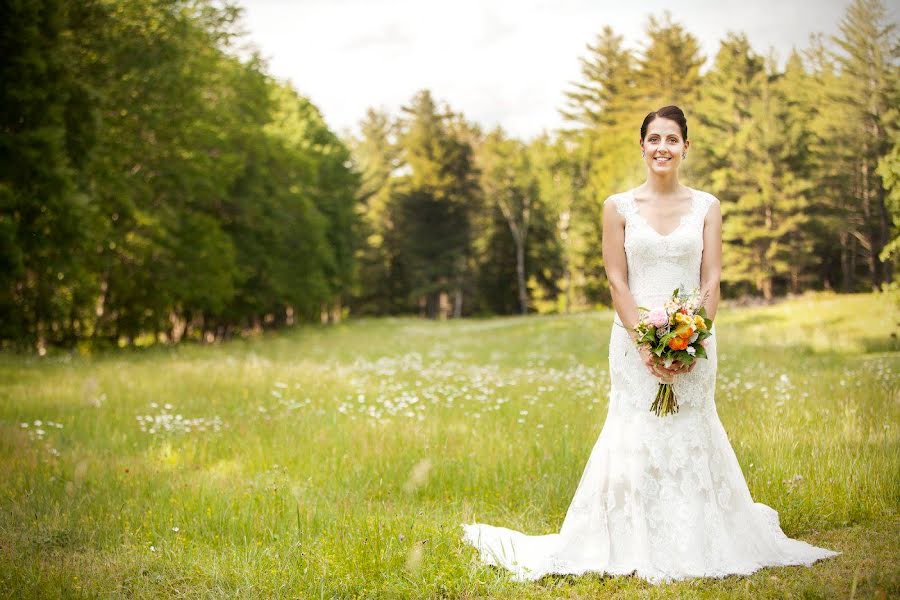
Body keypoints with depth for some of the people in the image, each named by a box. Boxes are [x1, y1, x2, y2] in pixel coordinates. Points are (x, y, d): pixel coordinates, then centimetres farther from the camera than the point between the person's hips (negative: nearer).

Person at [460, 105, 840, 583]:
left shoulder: (706, 207, 5)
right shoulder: (619, 207, 2)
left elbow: (711, 281, 1)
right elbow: (617, 280, -3)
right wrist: (646, 342, -13)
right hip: (635, 338, -1)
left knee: (692, 439, 5)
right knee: (638, 440, -2)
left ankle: (693, 545, 17)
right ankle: (642, 551, 7)